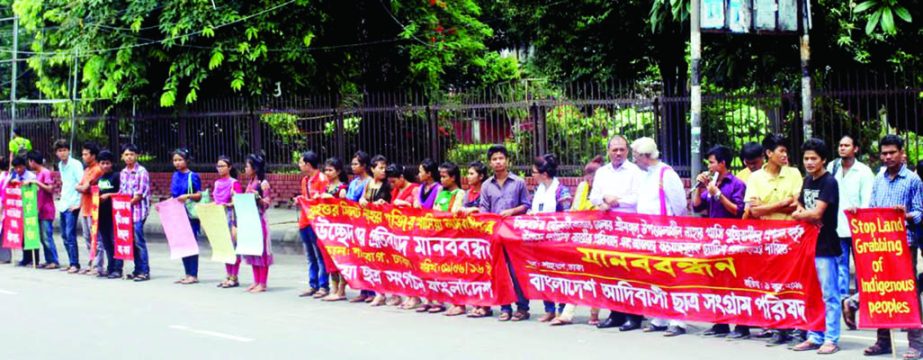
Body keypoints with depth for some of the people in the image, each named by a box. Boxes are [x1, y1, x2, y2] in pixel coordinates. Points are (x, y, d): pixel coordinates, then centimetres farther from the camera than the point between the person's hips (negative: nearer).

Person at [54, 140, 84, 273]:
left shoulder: (75, 164, -10)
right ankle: (71, 263, 16)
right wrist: (61, 197, 16)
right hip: (63, 204, 8)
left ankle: (75, 264, -7)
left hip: (72, 205, -8)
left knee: (70, 235, -11)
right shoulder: (60, 165, 14)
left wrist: (77, 202, -16)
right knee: (64, 236, 9)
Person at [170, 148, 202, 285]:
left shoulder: (193, 176, -6)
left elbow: (199, 195, -8)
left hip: (191, 214, -6)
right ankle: (188, 274, 15)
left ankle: (193, 275, 1)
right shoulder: (175, 176, 11)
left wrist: (188, 196, -24)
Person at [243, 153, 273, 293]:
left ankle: (263, 283, 1)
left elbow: (267, 203, -12)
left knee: (261, 251, -3)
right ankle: (256, 281, 17)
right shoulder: (250, 183, 13)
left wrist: (258, 197, -28)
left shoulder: (263, 183, -10)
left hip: (259, 219, -8)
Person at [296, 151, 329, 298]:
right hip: (305, 221, 9)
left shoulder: (321, 179, -9)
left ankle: (323, 286, -4)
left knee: (320, 255, -6)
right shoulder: (305, 180, 17)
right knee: (310, 256, 11)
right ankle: (313, 286, 16)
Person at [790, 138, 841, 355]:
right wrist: (804, 214, -3)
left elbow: (816, 213, -18)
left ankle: (831, 339, 2)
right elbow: (800, 207, 19)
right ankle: (815, 337, 18)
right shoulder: (807, 181, 13)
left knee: (829, 295, -2)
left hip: (825, 246, -8)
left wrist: (798, 215, -4)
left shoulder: (829, 182, -10)